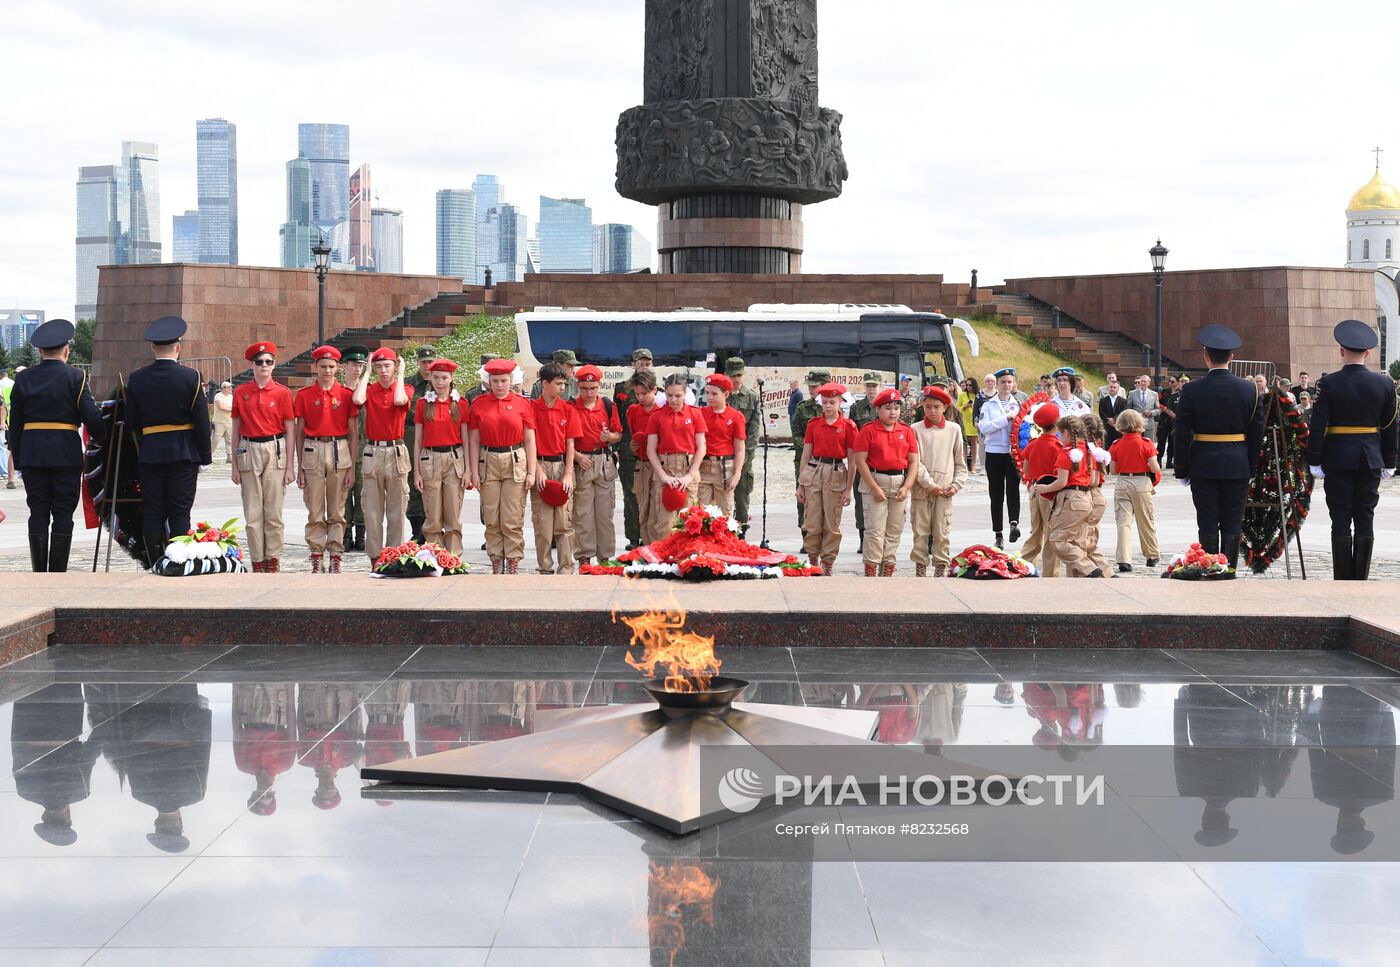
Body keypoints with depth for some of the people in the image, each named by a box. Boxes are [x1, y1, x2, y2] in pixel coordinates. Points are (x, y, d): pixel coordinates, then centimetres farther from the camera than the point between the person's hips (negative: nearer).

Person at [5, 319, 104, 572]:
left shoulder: (24, 378, 4)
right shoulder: (75, 377, -5)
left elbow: (15, 421, 8)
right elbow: (92, 417, -9)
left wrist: (16, 454, 15)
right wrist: (105, 440, 6)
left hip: (32, 455, 3)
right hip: (67, 453, -3)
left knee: (38, 513, 7)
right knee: (63, 514, 1)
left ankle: (38, 573, 6)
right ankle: (58, 574, -1)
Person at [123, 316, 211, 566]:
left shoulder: (136, 379, 0)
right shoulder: (190, 377, -7)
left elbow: (131, 422, 4)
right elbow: (201, 421, -6)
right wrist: (205, 455, 3)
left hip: (149, 454, 2)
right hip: (183, 454, -2)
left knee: (152, 514, 6)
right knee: (179, 514, 0)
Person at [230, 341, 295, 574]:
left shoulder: (283, 393, 1)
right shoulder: (240, 393, 6)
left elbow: (290, 430, 2)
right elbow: (235, 430, 9)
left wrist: (290, 466, -2)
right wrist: (235, 465, 6)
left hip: (276, 452, -1)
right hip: (249, 452, 2)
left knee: (274, 511, 0)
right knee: (252, 513, 2)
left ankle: (273, 561, 7)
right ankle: (257, 563, 8)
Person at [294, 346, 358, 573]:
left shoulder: (346, 394, 4)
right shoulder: (304, 395, 5)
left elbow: (353, 433, 5)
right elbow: (300, 432, 8)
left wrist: (352, 467, 0)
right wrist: (300, 467, 4)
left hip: (339, 452, 0)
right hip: (312, 452, 0)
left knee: (337, 511, 4)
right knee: (315, 511, 1)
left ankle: (336, 558, 8)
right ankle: (316, 558, 6)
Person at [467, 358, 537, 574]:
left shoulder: (522, 403, 2)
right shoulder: (479, 404, 4)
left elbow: (529, 440, 2)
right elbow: (474, 440, 5)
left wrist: (531, 472, -2)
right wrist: (474, 472, 0)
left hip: (516, 461, -1)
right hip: (488, 463, 1)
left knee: (513, 520, -2)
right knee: (491, 519, 3)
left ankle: (513, 564, 4)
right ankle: (496, 564, 12)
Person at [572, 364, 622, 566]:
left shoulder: (608, 405, 5)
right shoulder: (571, 407, -2)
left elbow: (618, 434, 10)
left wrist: (609, 436, -12)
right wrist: (577, 456, -13)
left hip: (605, 463, 2)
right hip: (581, 462, -2)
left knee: (605, 512, 6)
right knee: (582, 512, 1)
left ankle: (605, 556, 13)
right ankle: (584, 557, 7)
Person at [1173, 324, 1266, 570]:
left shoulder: (1191, 390, -8)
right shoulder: (1248, 389, -2)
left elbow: (1182, 434, -6)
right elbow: (1257, 432, 2)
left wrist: (1182, 470, 1)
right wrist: (1252, 466, 11)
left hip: (1203, 466, -1)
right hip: (1238, 467, 1)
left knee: (1207, 525, 3)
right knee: (1232, 525, 6)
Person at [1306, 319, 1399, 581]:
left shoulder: (1329, 383, -9)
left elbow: (1318, 426, -9)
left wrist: (1314, 461, -2)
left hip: (1338, 459, -2)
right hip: (1371, 460, 2)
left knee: (1341, 518, 1)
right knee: (1365, 518, 6)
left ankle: (1342, 580, 2)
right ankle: (1361, 579, 7)